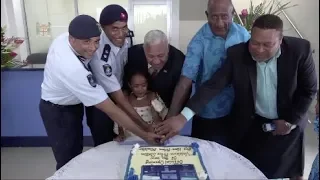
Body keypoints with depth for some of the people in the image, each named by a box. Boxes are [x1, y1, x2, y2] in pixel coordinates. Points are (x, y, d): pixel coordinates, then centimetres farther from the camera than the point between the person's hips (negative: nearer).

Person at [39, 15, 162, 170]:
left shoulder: (64, 37, -18)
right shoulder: (73, 69, -41)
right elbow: (111, 110, -37)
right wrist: (144, 135, -31)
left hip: (70, 104, 8)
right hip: (58, 111, -8)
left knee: (76, 152, 21)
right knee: (67, 161, 7)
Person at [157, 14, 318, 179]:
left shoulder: (300, 50, -19)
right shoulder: (237, 54, -19)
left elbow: (309, 90, -7)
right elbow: (213, 85, -24)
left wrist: (291, 121, -10)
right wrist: (184, 116, -34)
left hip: (286, 124, 1)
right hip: (250, 125, 0)